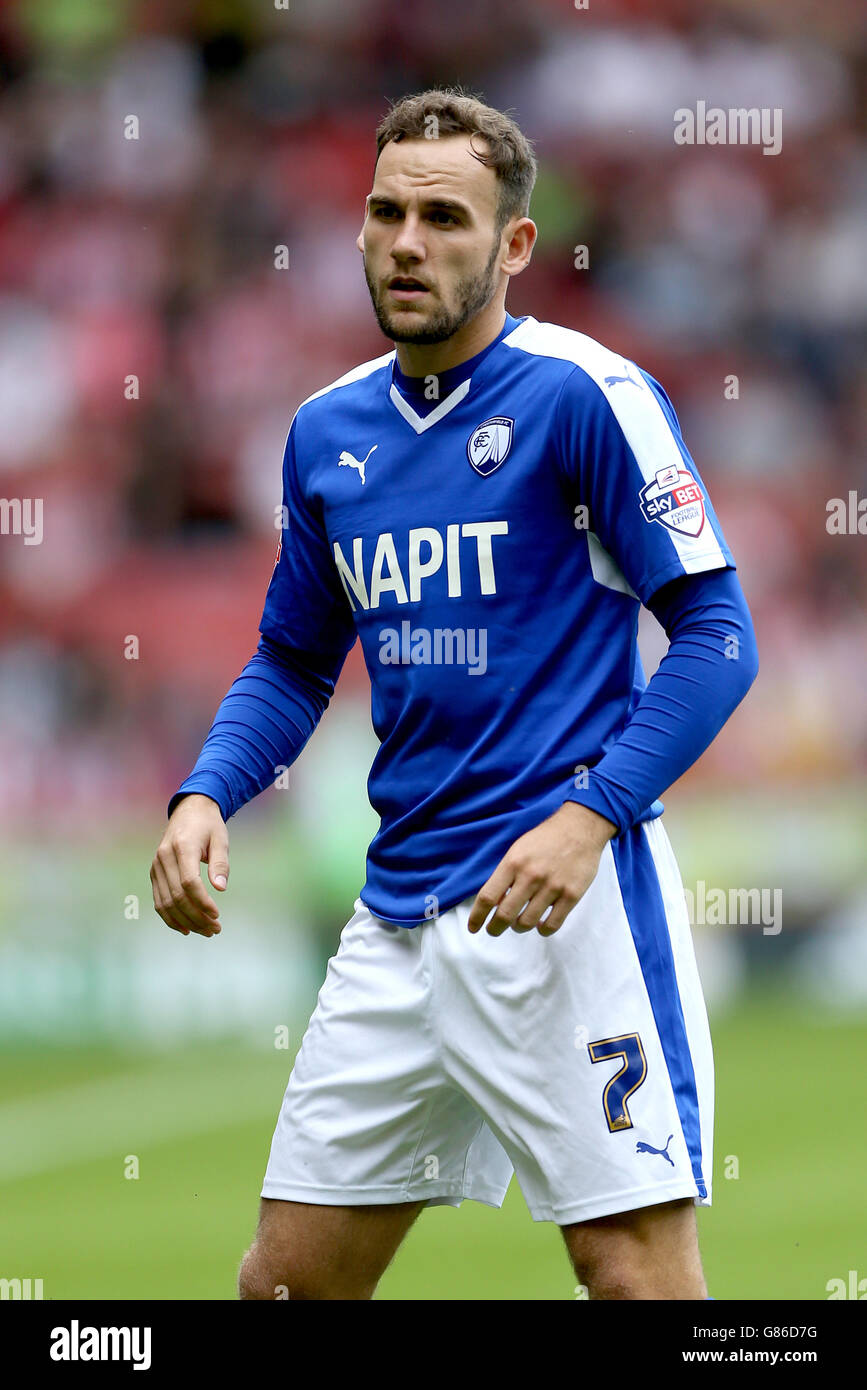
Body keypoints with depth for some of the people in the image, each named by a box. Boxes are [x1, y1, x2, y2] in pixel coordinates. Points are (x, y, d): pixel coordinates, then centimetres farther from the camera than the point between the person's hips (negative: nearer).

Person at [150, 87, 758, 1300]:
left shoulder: (583, 394, -7)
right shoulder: (327, 430, 12)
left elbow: (716, 632, -9)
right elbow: (294, 661, 22)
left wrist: (590, 816, -19)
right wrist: (204, 799, 3)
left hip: (566, 892, -7)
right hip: (398, 910, 7)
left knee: (638, 1276, -11)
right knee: (287, 1279, 8)